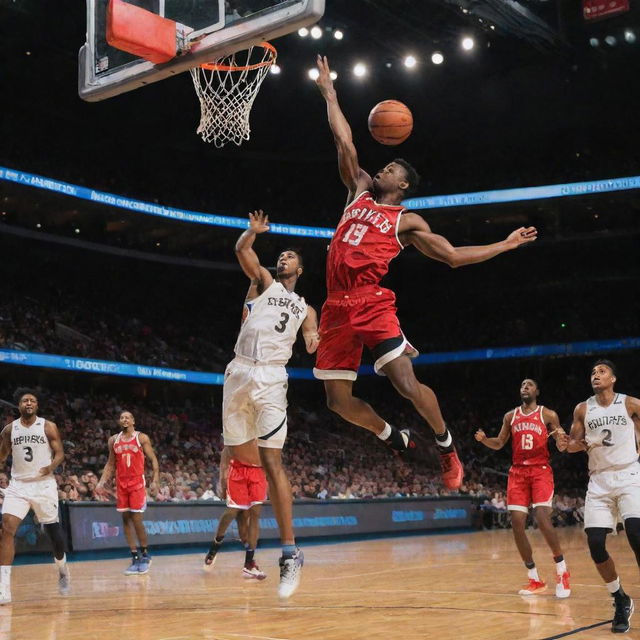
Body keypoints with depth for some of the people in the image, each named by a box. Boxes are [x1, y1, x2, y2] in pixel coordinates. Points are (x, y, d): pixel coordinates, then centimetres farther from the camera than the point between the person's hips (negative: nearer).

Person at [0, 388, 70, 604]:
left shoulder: (48, 427, -3)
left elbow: (60, 453, -5)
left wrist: (51, 467, -25)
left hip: (43, 484, -1)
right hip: (18, 485, 1)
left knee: (53, 529, 8)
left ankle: (62, 568, 39)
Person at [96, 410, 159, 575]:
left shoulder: (142, 438, -3)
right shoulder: (113, 440, 9)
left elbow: (153, 459, -3)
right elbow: (110, 464, 15)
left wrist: (155, 480, -14)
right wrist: (102, 482, 4)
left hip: (137, 482, -4)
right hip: (121, 483, 4)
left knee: (136, 519, -7)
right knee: (126, 519, 3)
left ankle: (145, 554, 10)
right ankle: (135, 557, 9)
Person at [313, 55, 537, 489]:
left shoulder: (407, 221, 8)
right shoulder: (359, 191, 19)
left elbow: (453, 256, 8)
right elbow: (345, 142, 20)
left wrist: (506, 245, 5)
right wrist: (329, 93, 23)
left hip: (373, 305, -5)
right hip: (337, 307, 5)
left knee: (406, 383, -17)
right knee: (338, 400, 3)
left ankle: (447, 445, 8)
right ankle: (393, 437, 28)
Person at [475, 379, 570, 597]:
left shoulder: (548, 414, 2)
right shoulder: (510, 416, 12)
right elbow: (499, 444, 17)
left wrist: (561, 437, -21)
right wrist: (483, 439, -4)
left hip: (540, 471, -4)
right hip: (518, 472, 4)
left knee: (543, 520, -19)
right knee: (517, 524, -4)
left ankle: (562, 572, -1)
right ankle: (534, 579, 8)